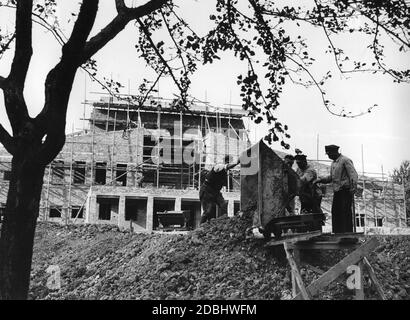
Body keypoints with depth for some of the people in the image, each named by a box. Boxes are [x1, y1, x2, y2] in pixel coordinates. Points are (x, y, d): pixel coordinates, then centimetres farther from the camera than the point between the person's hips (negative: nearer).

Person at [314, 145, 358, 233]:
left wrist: (353, 189, -23)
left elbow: (353, 175, -14)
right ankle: (337, 233, 11)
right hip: (337, 192, 8)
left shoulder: (345, 160, -7)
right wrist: (321, 180, 13)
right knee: (335, 212, 6)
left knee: (346, 212, -8)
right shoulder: (333, 163, 18)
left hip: (345, 191, -8)